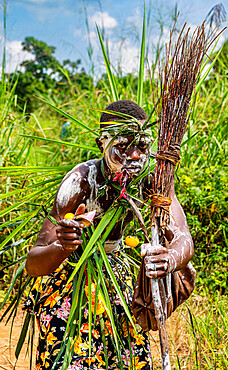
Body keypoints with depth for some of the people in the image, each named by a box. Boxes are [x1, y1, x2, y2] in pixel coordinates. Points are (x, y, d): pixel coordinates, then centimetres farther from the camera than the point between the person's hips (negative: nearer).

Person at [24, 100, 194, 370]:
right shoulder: (81, 180, -32)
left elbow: (183, 238, -29)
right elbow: (32, 265, -35)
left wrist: (170, 259, -53)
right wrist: (62, 248, -58)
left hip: (116, 273, 4)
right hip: (69, 276, -4)